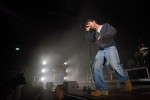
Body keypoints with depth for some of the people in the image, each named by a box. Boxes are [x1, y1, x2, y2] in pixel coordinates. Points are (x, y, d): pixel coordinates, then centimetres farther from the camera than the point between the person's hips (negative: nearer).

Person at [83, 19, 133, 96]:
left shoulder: (106, 25, 12)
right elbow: (90, 40, 9)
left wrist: (103, 36, -15)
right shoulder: (93, 32, 23)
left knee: (115, 65, -21)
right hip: (100, 51, 4)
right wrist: (88, 31, 5)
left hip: (110, 48, -4)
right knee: (96, 67, -17)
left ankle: (126, 81, 8)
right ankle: (102, 89, -15)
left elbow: (113, 31, -5)